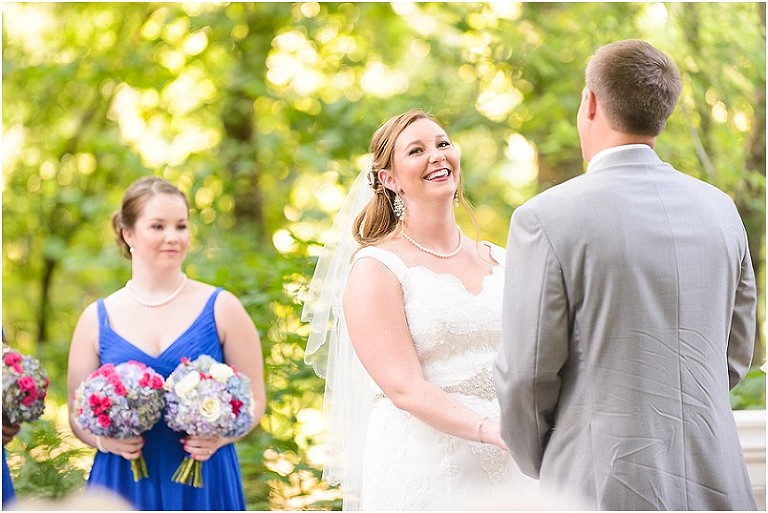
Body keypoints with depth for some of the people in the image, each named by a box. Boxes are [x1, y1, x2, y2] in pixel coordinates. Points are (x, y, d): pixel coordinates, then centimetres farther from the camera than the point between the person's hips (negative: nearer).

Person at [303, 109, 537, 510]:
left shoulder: (499, 262, 11)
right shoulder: (375, 268, -5)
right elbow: (405, 389, -14)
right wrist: (493, 430, -25)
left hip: (509, 472, 5)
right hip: (423, 474, -4)